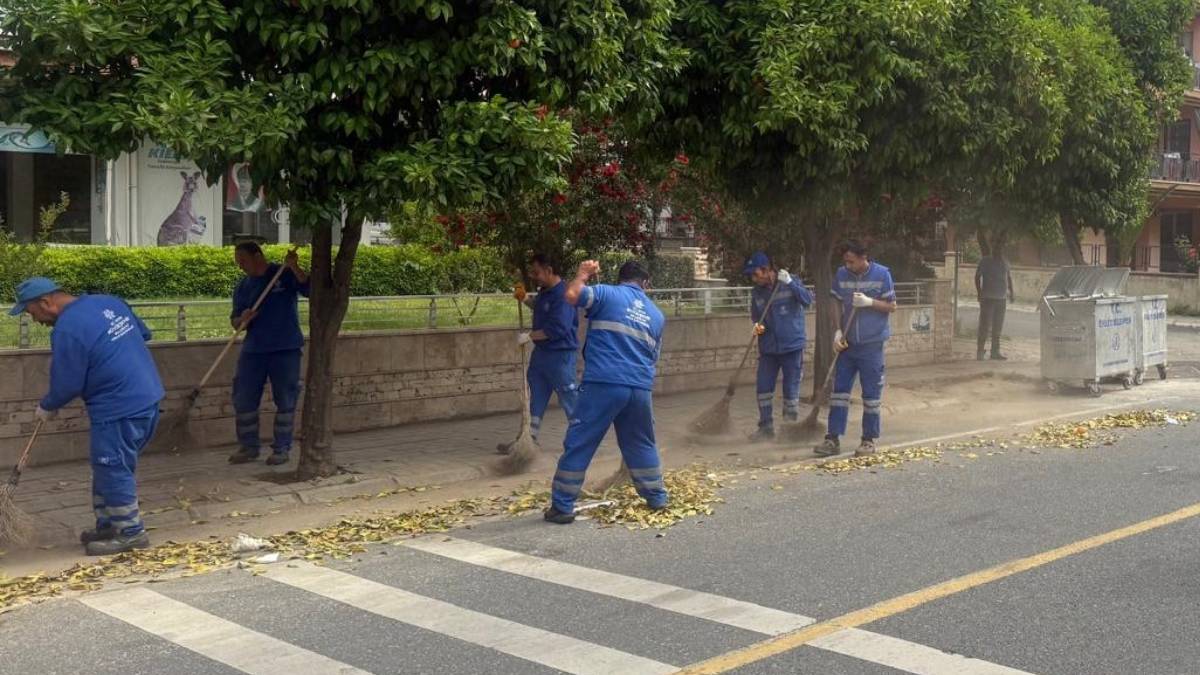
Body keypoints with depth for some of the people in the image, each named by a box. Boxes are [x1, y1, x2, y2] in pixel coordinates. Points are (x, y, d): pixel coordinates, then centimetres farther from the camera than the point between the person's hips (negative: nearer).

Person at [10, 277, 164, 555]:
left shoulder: (67, 330, -17)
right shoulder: (108, 302, 9)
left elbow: (66, 385, -11)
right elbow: (143, 333, 20)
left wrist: (47, 408, 8)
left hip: (119, 410, -10)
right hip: (148, 397, 10)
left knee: (113, 470, 1)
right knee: (108, 467, 19)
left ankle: (131, 533, 9)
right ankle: (108, 524, 27)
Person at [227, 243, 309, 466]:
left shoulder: (285, 275, -3)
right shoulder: (243, 287, 11)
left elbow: (311, 290, -16)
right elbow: (235, 320, 11)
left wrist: (294, 268, -27)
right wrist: (242, 320, -12)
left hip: (286, 349, -5)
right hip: (253, 350, 5)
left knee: (285, 400, 1)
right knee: (243, 399, 4)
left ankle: (281, 448, 11)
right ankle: (249, 446, 17)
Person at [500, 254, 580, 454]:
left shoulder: (562, 295, -22)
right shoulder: (545, 291, 7)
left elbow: (557, 329, -28)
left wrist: (529, 336, -19)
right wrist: (526, 299, 11)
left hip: (560, 355, -10)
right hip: (541, 351, 10)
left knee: (569, 397, 0)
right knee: (535, 398, 13)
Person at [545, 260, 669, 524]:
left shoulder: (608, 294, 2)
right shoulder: (657, 315, 18)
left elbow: (572, 294, -12)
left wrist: (583, 274, 7)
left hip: (603, 385, -4)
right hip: (640, 388, 5)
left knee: (578, 445, 1)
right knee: (641, 444, 24)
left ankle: (562, 507, 2)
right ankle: (657, 497, 31)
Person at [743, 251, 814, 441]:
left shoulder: (790, 282, -7)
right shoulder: (756, 292, 4)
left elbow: (808, 300, -21)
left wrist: (789, 283, -30)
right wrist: (757, 325, -7)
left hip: (792, 347, -4)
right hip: (768, 349, 4)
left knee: (791, 389, 3)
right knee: (763, 389, 4)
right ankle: (766, 427, 18)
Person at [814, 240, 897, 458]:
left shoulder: (882, 274, -8)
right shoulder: (841, 274, 1)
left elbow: (892, 306, -3)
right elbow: (837, 305, 9)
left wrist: (869, 302, -19)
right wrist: (837, 331, -2)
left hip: (872, 345, -3)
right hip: (847, 343, 3)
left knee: (871, 394, 4)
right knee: (839, 389, 3)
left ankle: (869, 440, 14)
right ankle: (833, 439, 8)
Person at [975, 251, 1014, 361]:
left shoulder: (1005, 262, 12)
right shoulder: (985, 261, -3)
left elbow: (1009, 277, 21)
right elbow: (977, 276, -5)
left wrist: (1011, 292, 10)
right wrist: (979, 293, -13)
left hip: (1001, 299, 5)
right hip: (988, 298, -5)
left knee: (997, 328, 8)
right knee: (985, 326, -7)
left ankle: (995, 352, 14)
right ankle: (980, 351, -3)